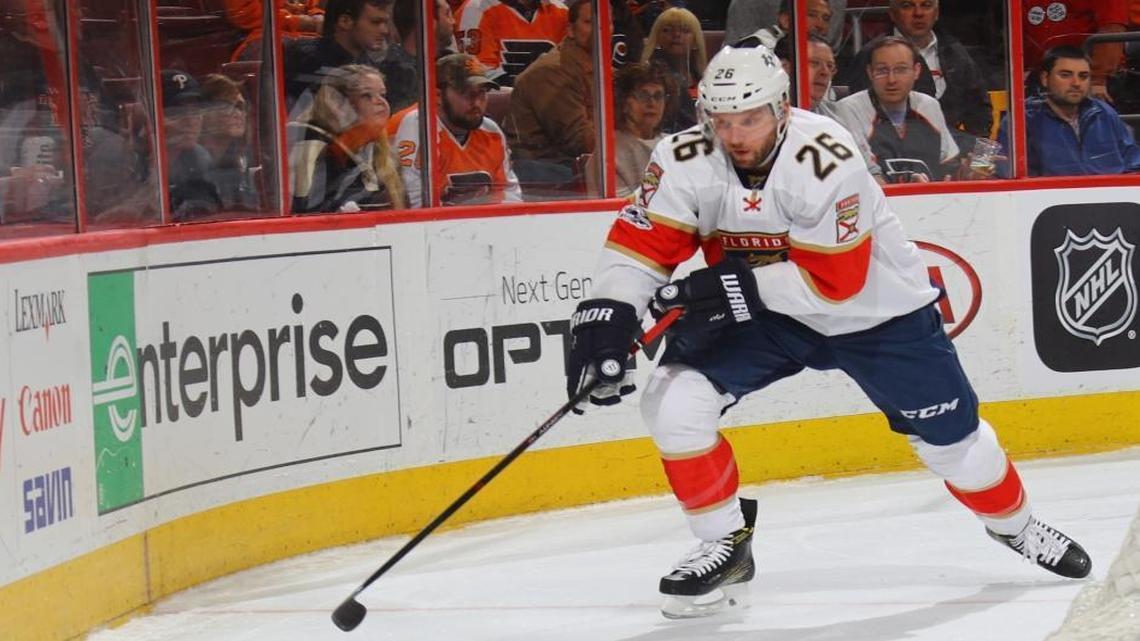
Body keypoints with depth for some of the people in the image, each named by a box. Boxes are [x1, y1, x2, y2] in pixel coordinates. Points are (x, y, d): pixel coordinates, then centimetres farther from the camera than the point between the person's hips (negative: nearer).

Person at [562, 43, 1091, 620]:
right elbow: (639, 245, -18)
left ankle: (1014, 523, 38)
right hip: (763, 315, 3)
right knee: (673, 400, -18)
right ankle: (726, 545, 0)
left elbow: (833, 280, -30)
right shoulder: (687, 161, -20)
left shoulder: (824, 161, -32)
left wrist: (738, 285, -34)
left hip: (876, 308, -3)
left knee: (949, 437, 5)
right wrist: (605, 318, -34)